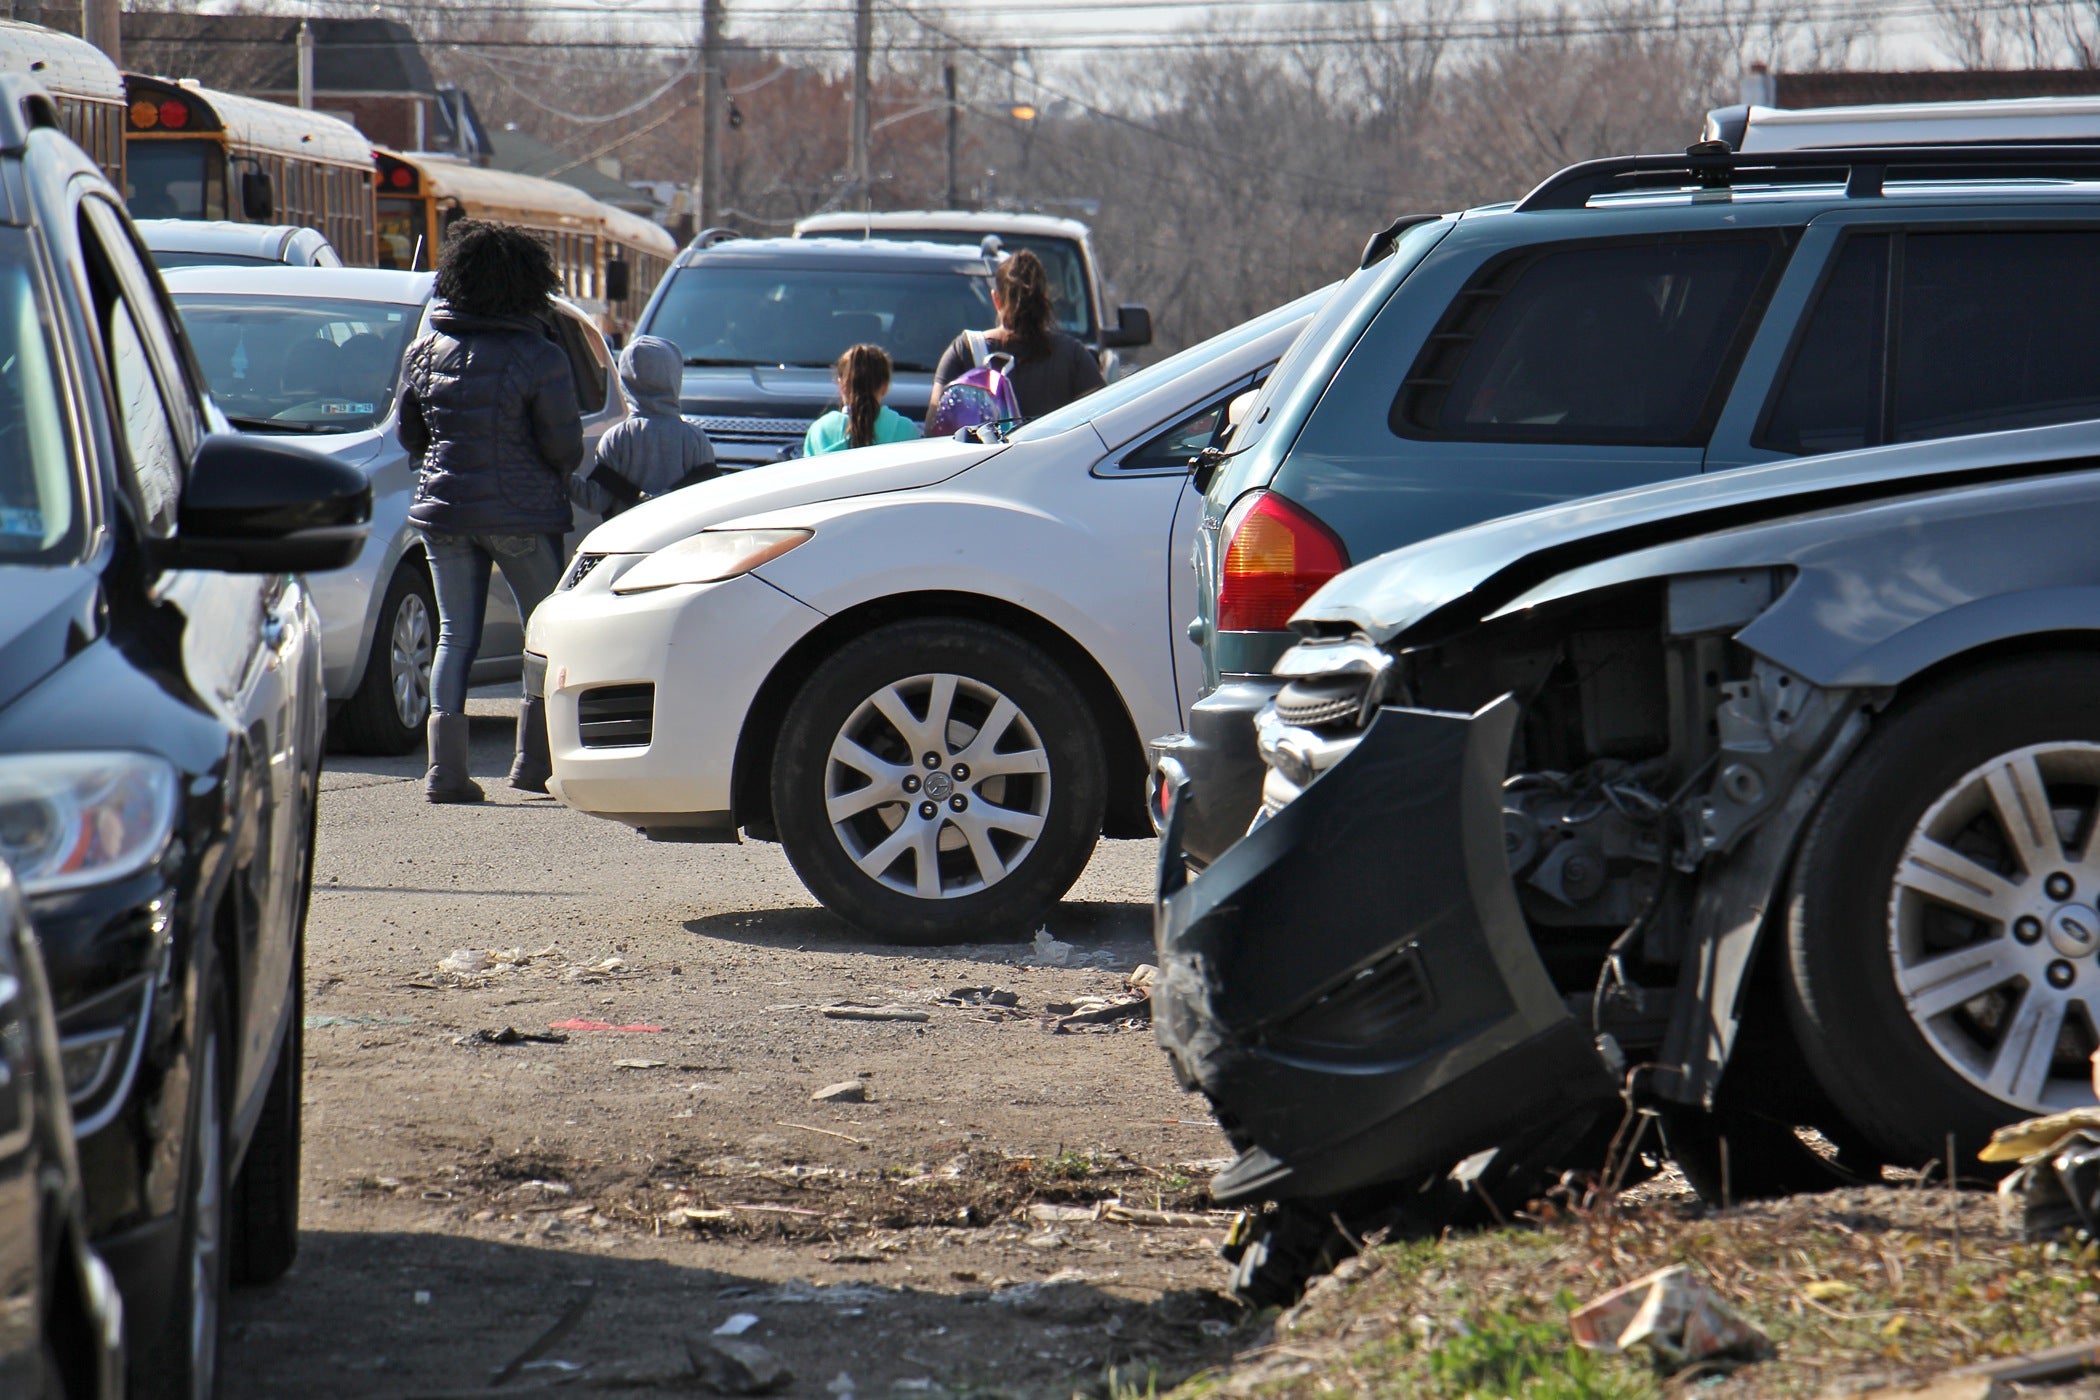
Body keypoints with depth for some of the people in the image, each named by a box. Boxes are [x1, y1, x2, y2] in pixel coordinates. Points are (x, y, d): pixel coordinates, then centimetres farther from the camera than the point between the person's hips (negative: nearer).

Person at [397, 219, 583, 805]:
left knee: (456, 636, 8)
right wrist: (557, 475, 12)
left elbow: (409, 435, 9)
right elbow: (564, 447, -10)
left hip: (443, 509, 4)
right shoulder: (538, 358, -12)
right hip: (521, 514, -4)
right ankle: (536, 761, 9)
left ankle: (446, 767, -1)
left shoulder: (424, 351, 1)